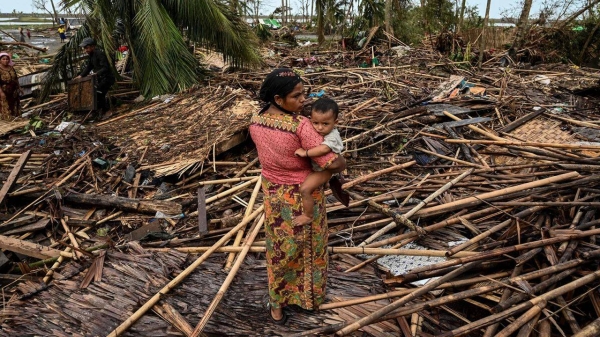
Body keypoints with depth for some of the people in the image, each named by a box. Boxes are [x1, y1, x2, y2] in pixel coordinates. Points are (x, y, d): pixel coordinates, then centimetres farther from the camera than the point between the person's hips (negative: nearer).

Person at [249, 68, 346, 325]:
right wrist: (342, 162, -8)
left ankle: (277, 306, 37)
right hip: (303, 197, -4)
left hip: (273, 195, 4)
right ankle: (309, 298, 43)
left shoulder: (255, 123, -10)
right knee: (308, 249, 21)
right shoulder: (300, 126, -29)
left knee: (279, 250, 22)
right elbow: (333, 164, -31)